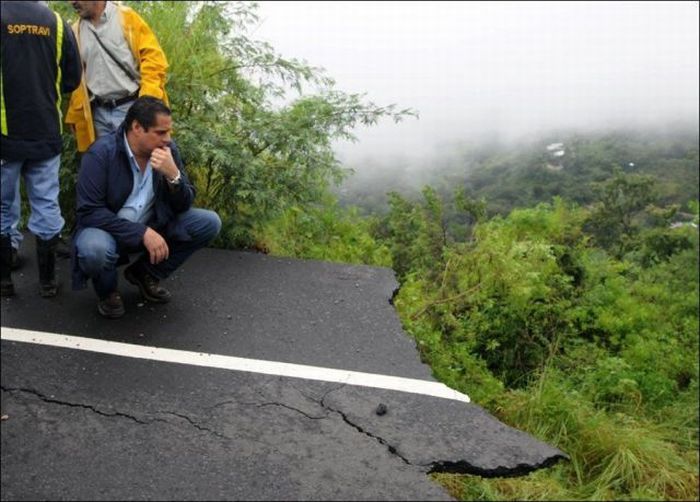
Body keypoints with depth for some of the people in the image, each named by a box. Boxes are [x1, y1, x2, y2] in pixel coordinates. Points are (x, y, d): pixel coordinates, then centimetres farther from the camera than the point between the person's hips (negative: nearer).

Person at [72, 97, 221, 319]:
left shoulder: (168, 149, -8)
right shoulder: (101, 153, -21)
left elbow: (184, 206, -5)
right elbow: (90, 211, -24)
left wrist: (173, 175, -27)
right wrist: (142, 233, -31)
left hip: (152, 227, 5)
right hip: (108, 229, -5)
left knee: (209, 223, -12)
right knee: (93, 248, -39)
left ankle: (144, 273, 6)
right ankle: (107, 290, -1)